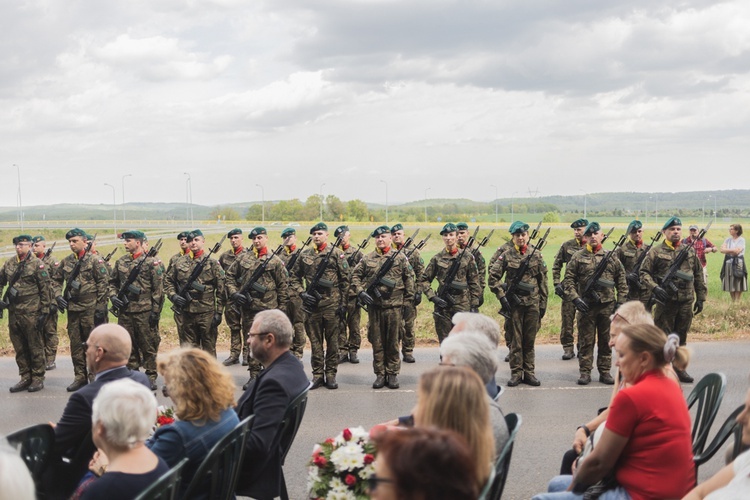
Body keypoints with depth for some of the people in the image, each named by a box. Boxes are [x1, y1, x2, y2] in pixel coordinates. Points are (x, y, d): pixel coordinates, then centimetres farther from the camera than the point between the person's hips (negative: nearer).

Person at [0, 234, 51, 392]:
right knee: (19, 348, 11)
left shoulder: (37, 264, -6)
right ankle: (25, 378, 20)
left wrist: (44, 312, -10)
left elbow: (45, 289, -7)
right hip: (13, 312, 6)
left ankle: (38, 378, 10)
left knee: (35, 347, 2)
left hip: (31, 313, -6)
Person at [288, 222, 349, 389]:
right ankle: (317, 374, 12)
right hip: (312, 304, 2)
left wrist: (343, 302, -4)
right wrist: (302, 293, -1)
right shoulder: (304, 255, 8)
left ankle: (331, 374, 10)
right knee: (315, 341, 6)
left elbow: (345, 279, 1)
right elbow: (293, 277, 14)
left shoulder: (336, 253, 1)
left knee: (332, 341, 3)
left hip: (332, 304, -2)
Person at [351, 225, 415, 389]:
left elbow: (409, 278, 5)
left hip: (394, 305, -1)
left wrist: (408, 300, 2)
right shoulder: (367, 259, 7)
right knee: (377, 341, 5)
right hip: (374, 305, 2)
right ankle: (380, 374, 13)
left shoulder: (400, 257, 3)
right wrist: (360, 292, -5)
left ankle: (393, 374, 13)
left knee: (393, 341, 4)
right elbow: (355, 276, 10)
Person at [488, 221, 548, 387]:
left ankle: (529, 372, 15)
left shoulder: (536, 255, 4)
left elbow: (543, 281, 7)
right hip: (514, 303, -1)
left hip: (533, 303, 1)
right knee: (515, 339, 4)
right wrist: (502, 296, -8)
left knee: (530, 340, 7)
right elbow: (493, 277, -1)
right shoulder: (507, 256, -1)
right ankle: (516, 373, 10)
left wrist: (543, 303, 5)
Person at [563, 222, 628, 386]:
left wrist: (620, 301, 4)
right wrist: (575, 298, -11)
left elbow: (621, 280, 11)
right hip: (586, 306, -2)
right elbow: (568, 280, 0)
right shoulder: (578, 257, 1)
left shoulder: (611, 257, 7)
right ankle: (585, 372, 9)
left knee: (606, 341, 8)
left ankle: (605, 372, 16)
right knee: (586, 341, 3)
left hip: (607, 305, 2)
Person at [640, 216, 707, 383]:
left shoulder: (690, 251, 10)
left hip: (686, 302, 4)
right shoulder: (656, 251, -1)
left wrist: (700, 298, 12)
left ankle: (679, 368, 24)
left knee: (681, 337, 13)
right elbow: (644, 273, -3)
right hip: (665, 301, -4)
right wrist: (654, 288, -18)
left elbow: (699, 275, 15)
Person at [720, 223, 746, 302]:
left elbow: (737, 251, -14)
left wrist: (727, 250, -4)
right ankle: (733, 302, 15)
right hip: (728, 263, 4)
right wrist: (733, 251, -10)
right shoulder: (728, 240, 12)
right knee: (730, 286, 6)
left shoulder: (741, 240, -3)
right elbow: (722, 250, 0)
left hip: (738, 264, -4)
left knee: (738, 286, -3)